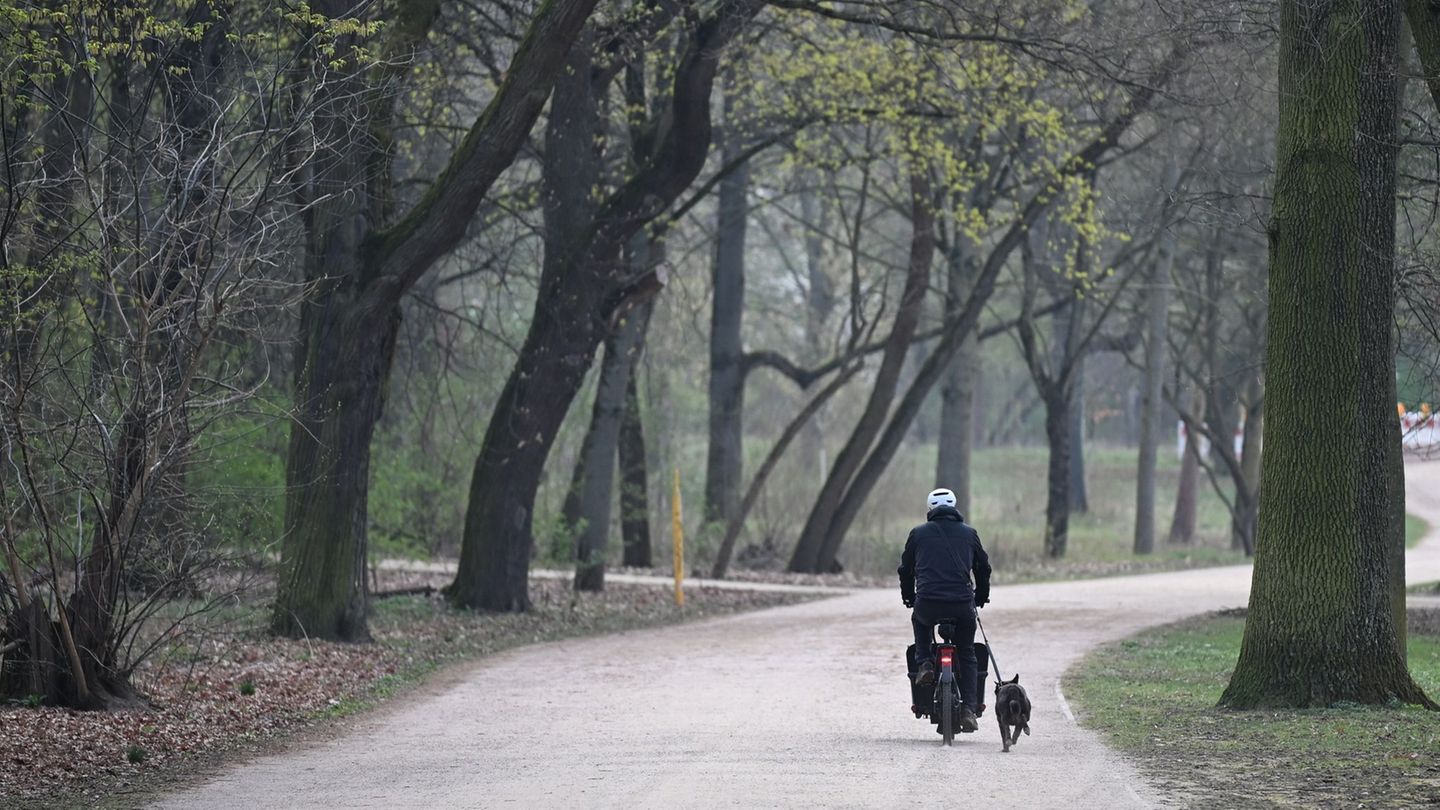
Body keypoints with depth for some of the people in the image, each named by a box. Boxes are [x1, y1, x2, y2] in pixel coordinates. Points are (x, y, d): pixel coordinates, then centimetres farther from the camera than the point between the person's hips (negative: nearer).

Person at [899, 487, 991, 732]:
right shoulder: (969, 533, 14)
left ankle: (924, 663, 15)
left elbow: (906, 569, 18)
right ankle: (968, 709, 5)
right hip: (962, 605, 1)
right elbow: (983, 568, 21)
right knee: (966, 654, 17)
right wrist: (981, 597, 37)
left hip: (928, 604, 0)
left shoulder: (918, 533, 11)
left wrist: (909, 597, 34)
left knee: (919, 620, 36)